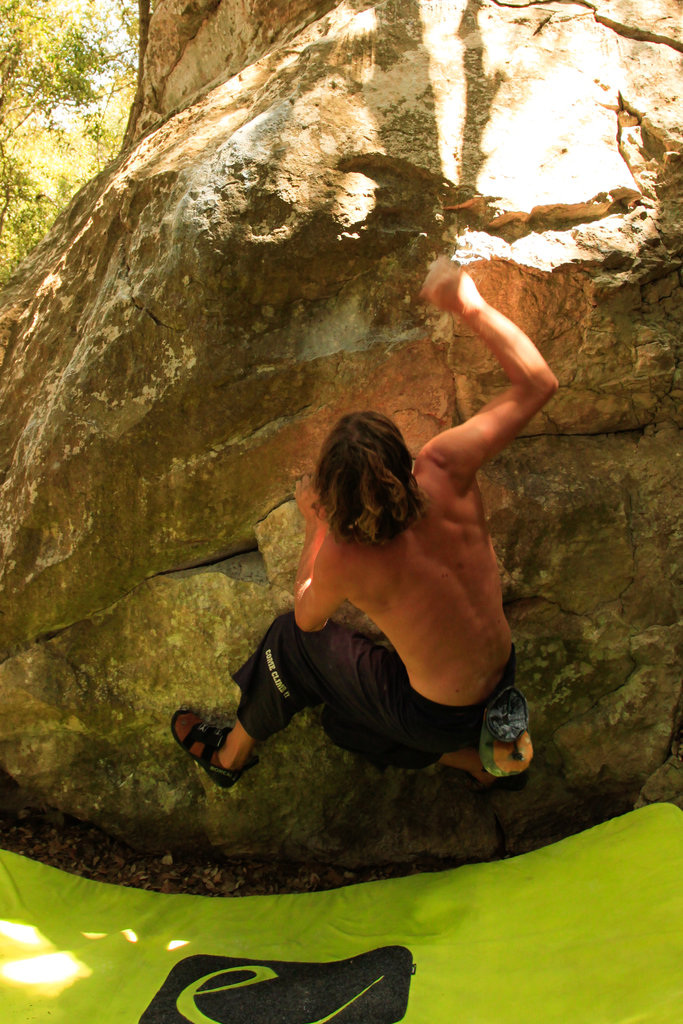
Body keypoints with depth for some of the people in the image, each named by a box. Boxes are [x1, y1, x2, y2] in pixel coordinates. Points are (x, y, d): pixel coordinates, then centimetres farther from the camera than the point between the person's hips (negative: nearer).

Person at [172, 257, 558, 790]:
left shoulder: (342, 558, -30)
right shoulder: (445, 469, -23)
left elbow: (308, 618, -5)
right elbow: (538, 383, -12)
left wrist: (314, 528, 5)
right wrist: (471, 306, -5)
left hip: (439, 717, -5)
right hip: (501, 679, 6)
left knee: (293, 640, 15)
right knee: (348, 718, 32)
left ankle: (230, 756, 40)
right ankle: (490, 754, 25)